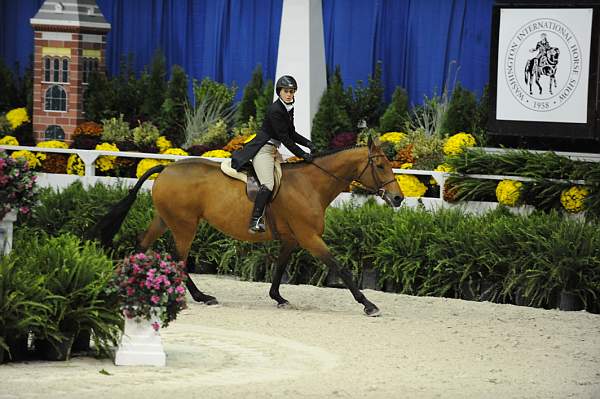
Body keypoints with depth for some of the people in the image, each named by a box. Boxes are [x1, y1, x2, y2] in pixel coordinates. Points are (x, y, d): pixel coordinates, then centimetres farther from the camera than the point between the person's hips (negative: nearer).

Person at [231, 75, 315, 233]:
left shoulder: (289, 109, 11)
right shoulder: (275, 110, -18)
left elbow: (291, 134, 20)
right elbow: (284, 138, -19)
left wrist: (308, 144, 6)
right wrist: (302, 154, -16)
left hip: (273, 150, 11)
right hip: (263, 149, -11)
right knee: (268, 185, -26)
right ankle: (256, 221, -33)